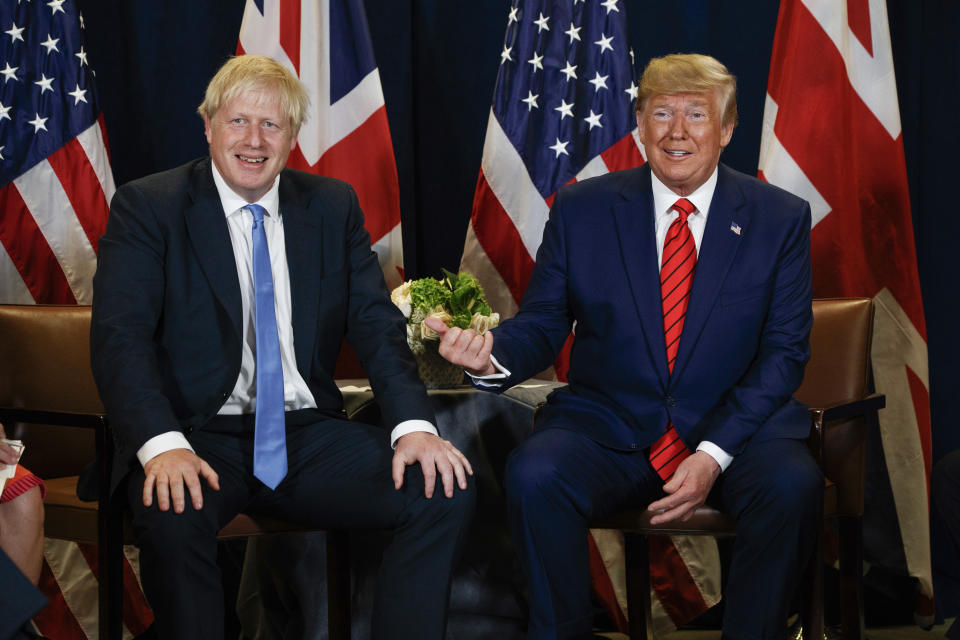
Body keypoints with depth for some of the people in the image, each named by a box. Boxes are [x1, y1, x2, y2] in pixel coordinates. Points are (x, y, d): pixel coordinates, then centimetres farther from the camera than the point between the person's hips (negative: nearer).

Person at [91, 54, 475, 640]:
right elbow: (120, 336, -10)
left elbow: (377, 324, 5)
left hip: (308, 435, 3)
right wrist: (162, 443, -29)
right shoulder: (148, 207, 1)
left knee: (446, 493, -19)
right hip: (201, 435, -3)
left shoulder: (334, 207, 12)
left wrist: (413, 424, -14)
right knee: (171, 515, -36)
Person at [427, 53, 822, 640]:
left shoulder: (781, 218, 3)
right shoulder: (581, 209, 5)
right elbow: (542, 326, 5)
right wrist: (492, 355, -21)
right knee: (534, 475, -29)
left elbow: (785, 351, -1)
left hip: (735, 428, 0)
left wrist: (714, 454, -14)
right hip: (607, 430, 1)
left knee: (793, 485, -31)